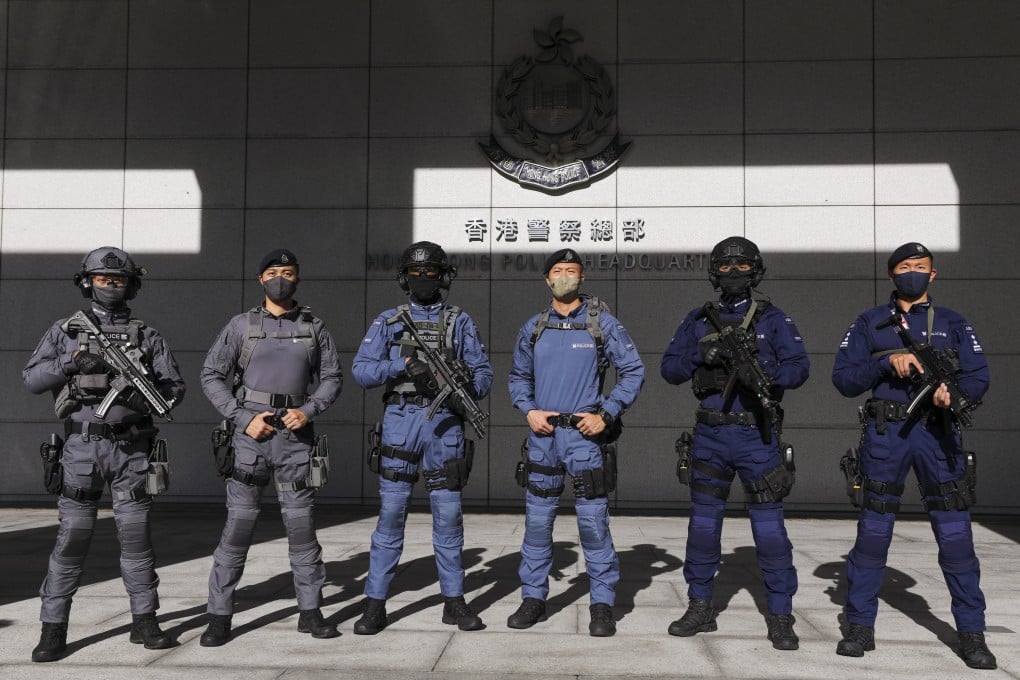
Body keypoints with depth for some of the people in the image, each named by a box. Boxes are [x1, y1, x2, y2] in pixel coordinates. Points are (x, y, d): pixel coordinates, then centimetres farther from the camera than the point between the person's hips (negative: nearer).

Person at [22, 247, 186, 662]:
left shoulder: (146, 336, 8)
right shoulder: (65, 331, 9)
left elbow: (175, 386, 6)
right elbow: (31, 379, 3)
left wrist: (145, 397, -14)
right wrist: (70, 362, -13)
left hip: (130, 448, 1)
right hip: (81, 446, -1)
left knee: (136, 535, 4)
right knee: (72, 537, 0)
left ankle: (144, 622, 13)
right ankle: (53, 629, 9)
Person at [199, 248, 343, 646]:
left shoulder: (314, 327, 8)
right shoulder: (241, 325, 4)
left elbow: (332, 377, 10)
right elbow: (212, 376, 3)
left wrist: (309, 410, -8)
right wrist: (243, 418, -8)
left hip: (296, 436, 1)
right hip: (251, 434, -1)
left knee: (301, 524, 4)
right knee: (238, 525, -1)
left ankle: (310, 612, 15)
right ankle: (219, 616, 8)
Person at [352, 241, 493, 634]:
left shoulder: (460, 322, 10)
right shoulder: (387, 322, 9)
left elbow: (483, 373, 7)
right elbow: (361, 370, 0)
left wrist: (466, 388, -15)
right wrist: (403, 365, -15)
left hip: (445, 424, 1)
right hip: (400, 421, 0)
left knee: (448, 516, 4)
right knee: (391, 514, 0)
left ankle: (454, 601, 16)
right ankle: (375, 605, 7)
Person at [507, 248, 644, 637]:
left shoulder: (602, 323, 0)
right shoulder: (533, 328, 10)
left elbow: (633, 371, 0)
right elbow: (518, 377, 19)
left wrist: (607, 415, -8)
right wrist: (528, 410, 1)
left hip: (585, 434, -3)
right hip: (543, 435, 3)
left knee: (593, 522, -2)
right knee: (537, 521, 7)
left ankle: (602, 605, 9)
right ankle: (533, 598, 20)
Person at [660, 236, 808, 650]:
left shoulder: (772, 319, 2)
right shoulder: (698, 320, 10)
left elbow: (798, 367, -5)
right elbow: (669, 369, 7)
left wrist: (763, 374, -24)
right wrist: (700, 356, -12)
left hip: (757, 436, -3)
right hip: (709, 436, 3)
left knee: (769, 527, -2)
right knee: (703, 525, 9)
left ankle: (780, 616, 9)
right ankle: (700, 609, 21)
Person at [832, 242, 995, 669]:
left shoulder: (952, 324, 12)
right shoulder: (869, 324, 9)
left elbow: (979, 377, 5)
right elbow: (843, 378, 2)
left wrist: (954, 390, -17)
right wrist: (888, 362, -13)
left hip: (937, 433, 1)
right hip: (885, 434, 0)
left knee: (955, 532, 0)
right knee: (873, 531, 4)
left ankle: (972, 632, 12)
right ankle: (860, 626, 14)